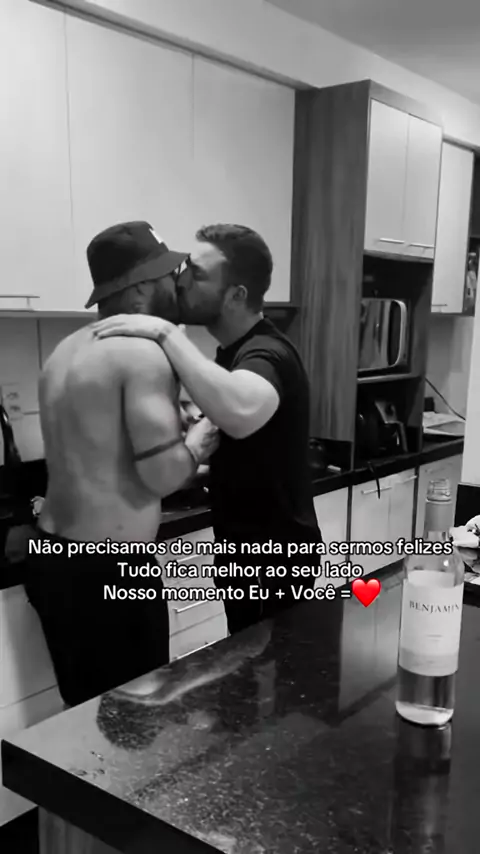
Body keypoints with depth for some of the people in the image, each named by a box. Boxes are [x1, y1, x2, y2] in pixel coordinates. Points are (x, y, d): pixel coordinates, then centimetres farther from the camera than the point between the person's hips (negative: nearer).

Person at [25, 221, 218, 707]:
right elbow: (163, 474, -18)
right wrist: (204, 434, 0)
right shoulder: (144, 351, -15)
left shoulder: (69, 350, 12)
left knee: (87, 712, 19)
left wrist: (174, 424, 16)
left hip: (53, 559, 9)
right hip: (106, 573, -9)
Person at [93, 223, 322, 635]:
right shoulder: (236, 350, 8)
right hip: (249, 550, 9)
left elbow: (241, 414, -48)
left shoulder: (266, 354, -23)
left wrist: (166, 333, -37)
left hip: (275, 558, -9)